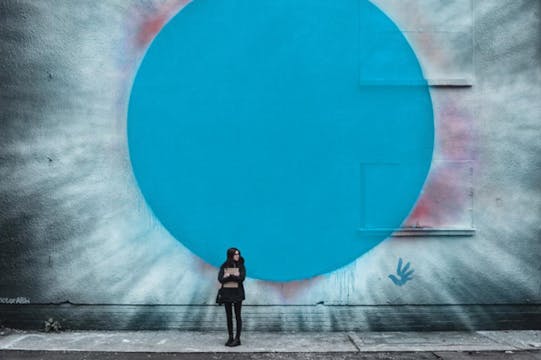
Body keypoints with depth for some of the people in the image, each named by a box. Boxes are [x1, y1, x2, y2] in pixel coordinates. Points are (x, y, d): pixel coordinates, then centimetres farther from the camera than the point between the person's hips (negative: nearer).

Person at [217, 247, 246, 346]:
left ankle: (237, 339, 3)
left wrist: (229, 276, -14)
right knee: (229, 316, 7)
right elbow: (220, 279, -10)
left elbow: (242, 278, -15)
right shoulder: (224, 266, 3)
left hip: (237, 294, -2)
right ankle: (230, 337, 15)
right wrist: (235, 277, -17)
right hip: (226, 293, 2)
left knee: (237, 316, 0)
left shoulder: (241, 266, 0)